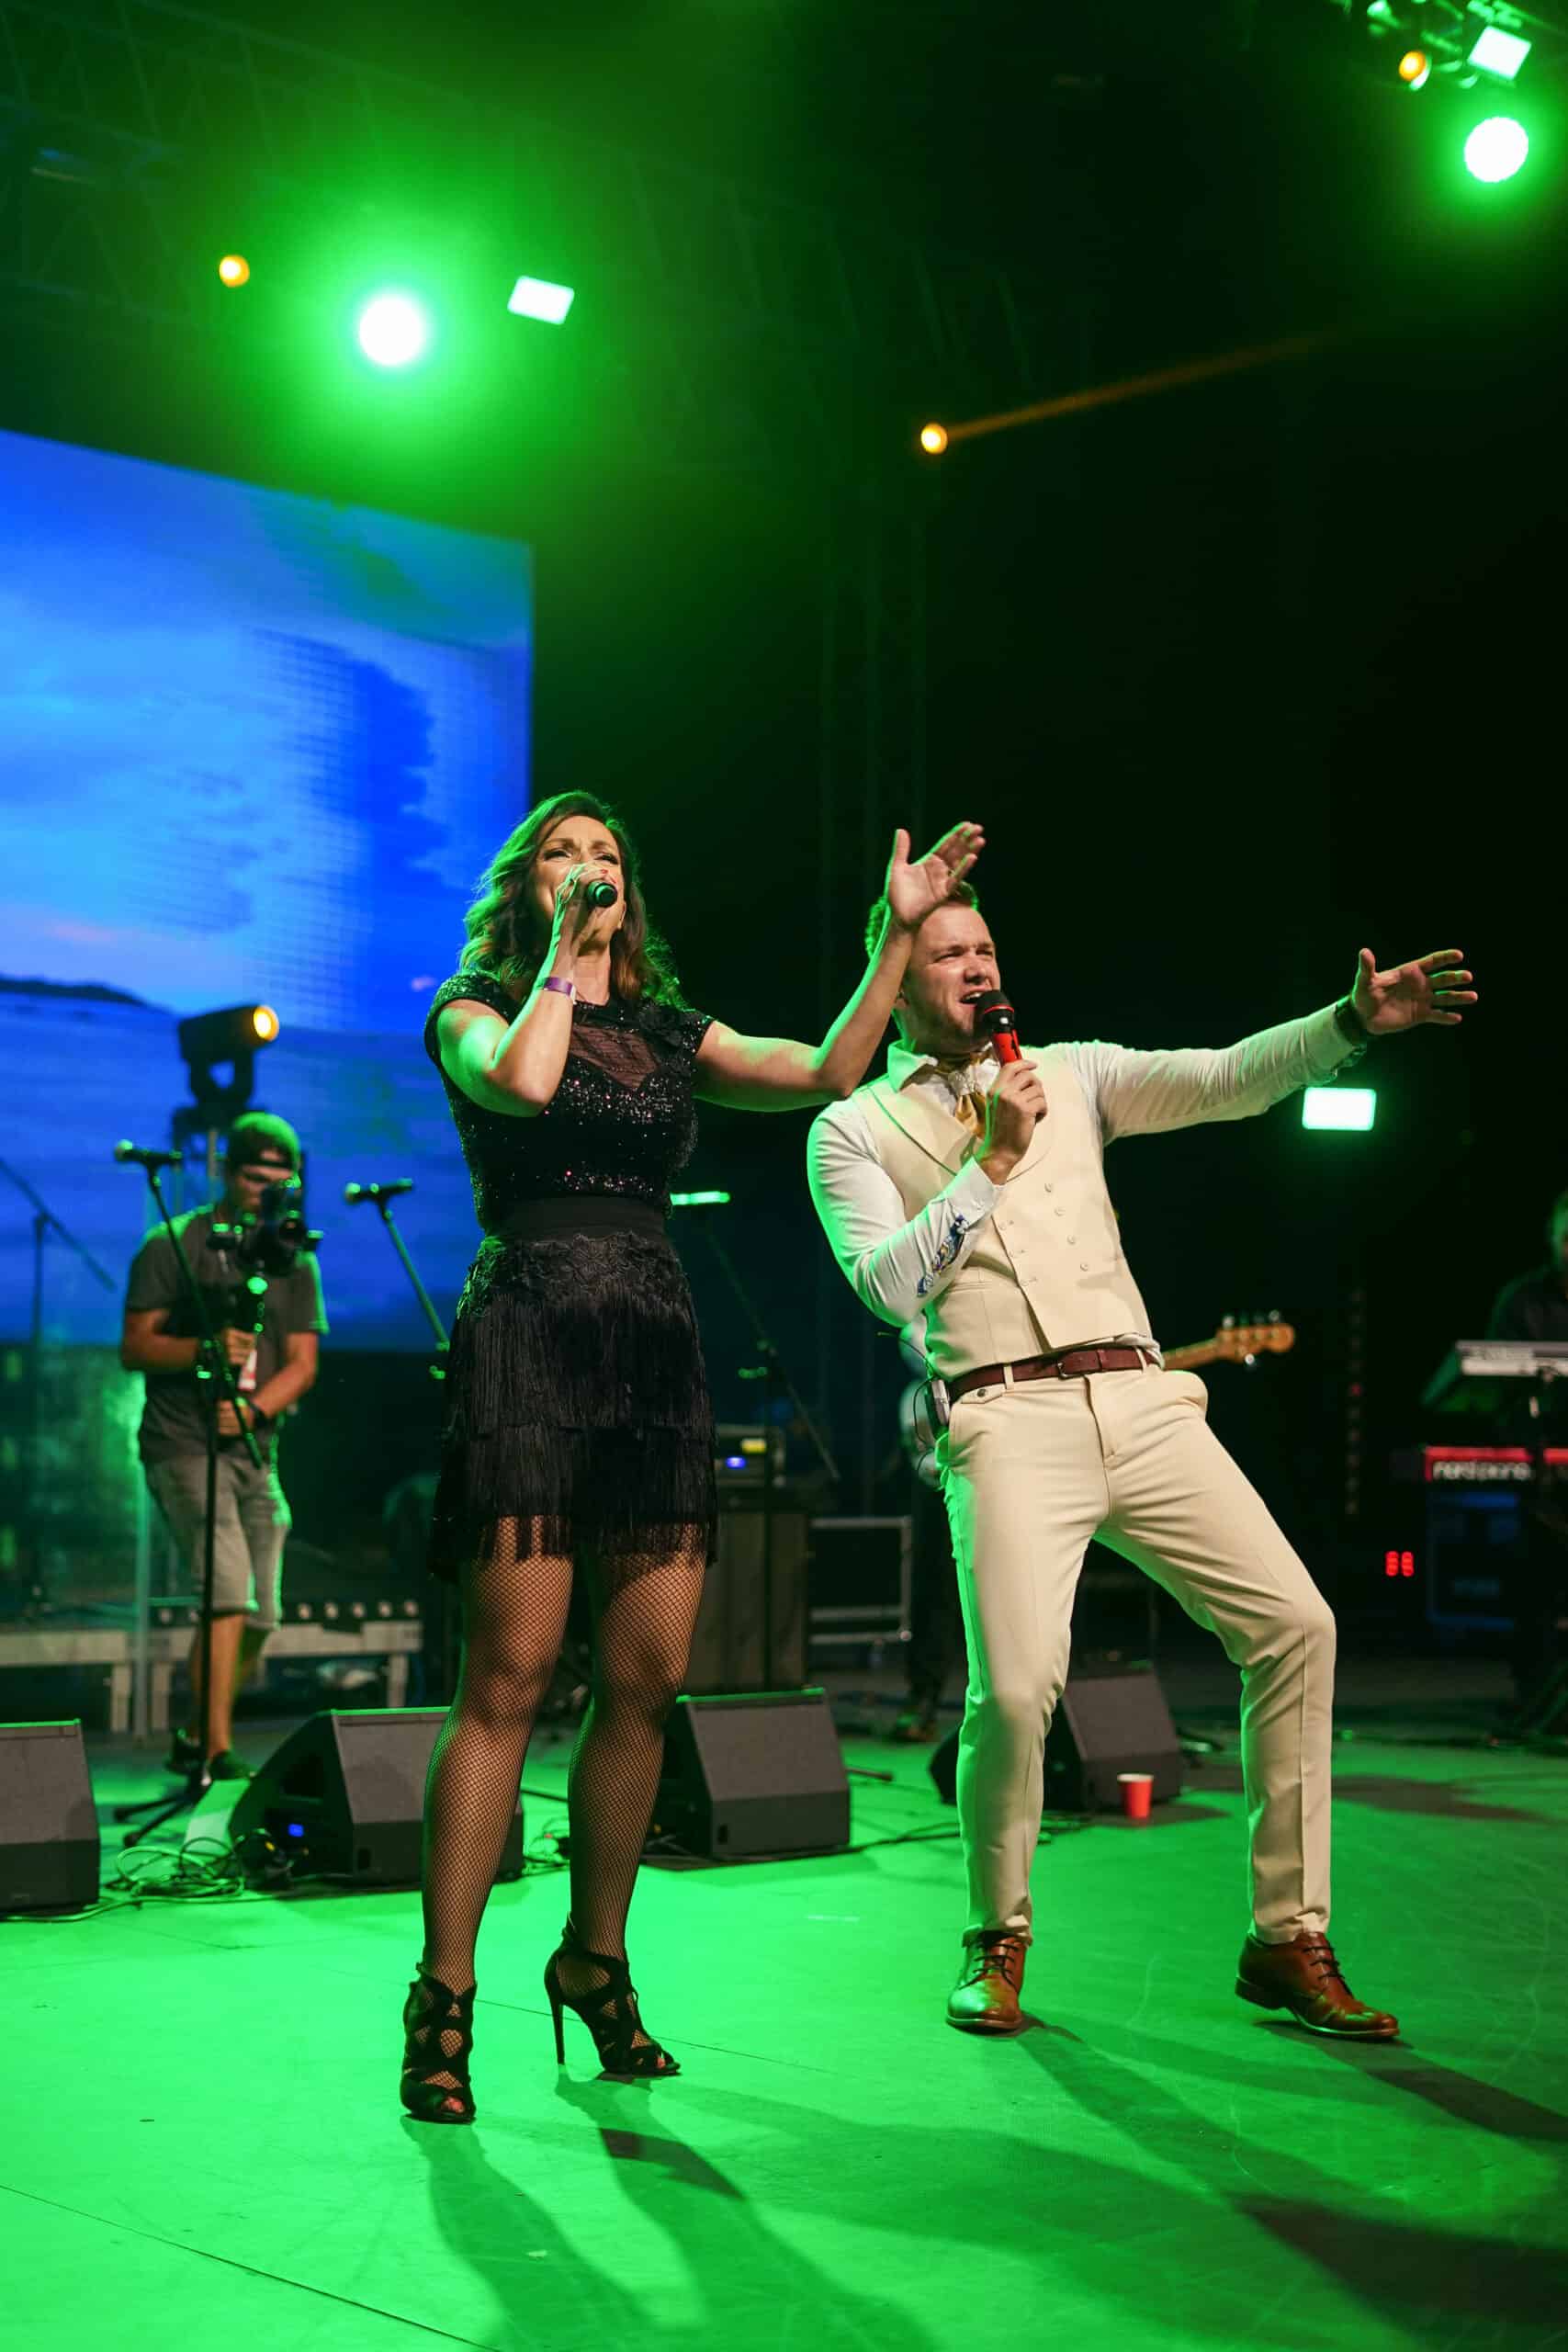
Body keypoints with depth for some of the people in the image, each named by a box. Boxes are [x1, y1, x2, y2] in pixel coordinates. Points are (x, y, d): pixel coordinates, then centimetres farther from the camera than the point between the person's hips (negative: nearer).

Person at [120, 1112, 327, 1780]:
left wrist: (255, 1408, -15)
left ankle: (194, 1739, 23)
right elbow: (133, 1348, -6)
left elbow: (302, 1364, 4)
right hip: (183, 1444, -6)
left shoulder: (296, 1261, 11)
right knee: (231, 1596, -20)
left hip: (255, 1451, 6)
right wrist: (205, 1350, -23)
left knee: (261, 1618, 6)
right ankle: (216, 1752, -18)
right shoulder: (173, 1246, -2)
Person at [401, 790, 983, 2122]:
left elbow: (829, 1073, 9)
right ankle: (444, 1994, -4)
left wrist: (897, 935, 4)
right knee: (509, 1678, -10)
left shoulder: (666, 1034, 20)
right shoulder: (474, 1011, 7)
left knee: (648, 1682, 2)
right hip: (532, 1338, -5)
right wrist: (566, 950, -4)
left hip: (659, 1353, 5)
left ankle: (596, 1959, 18)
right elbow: (519, 1079, -17)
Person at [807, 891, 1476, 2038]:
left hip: (1143, 1402, 4)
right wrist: (993, 1158, -7)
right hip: (1008, 1419, -4)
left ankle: (1289, 1940, 6)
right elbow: (887, 1286, -5)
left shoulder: (1070, 1073, 19)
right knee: (1017, 1685, -20)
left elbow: (1224, 1081, 4)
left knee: (1294, 1623, -7)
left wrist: (1355, 1021, -11)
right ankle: (999, 1940, 8)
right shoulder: (853, 1130, 10)